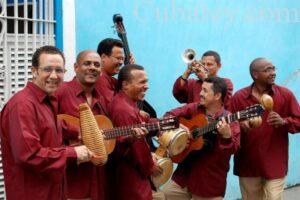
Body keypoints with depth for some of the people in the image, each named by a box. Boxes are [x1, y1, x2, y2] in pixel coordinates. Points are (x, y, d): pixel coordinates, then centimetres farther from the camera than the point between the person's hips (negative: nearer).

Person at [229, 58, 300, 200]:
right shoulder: (239, 97, -1)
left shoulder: (286, 94, -1)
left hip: (275, 164, -1)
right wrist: (239, 125, -21)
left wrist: (283, 121, -19)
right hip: (248, 163, 1)